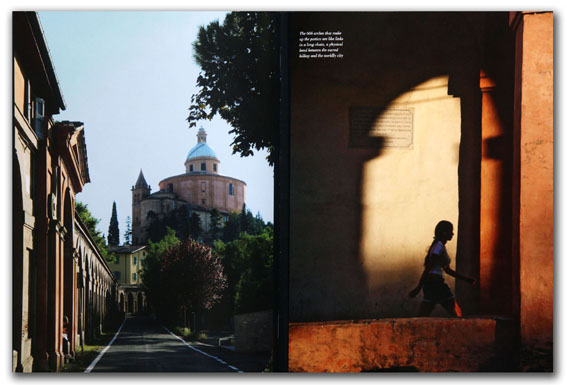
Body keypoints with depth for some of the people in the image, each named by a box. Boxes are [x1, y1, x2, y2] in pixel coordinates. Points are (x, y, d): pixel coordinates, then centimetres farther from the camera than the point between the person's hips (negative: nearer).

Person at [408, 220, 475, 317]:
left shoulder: (439, 246, 19)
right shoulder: (439, 247, -11)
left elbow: (447, 270, 27)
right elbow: (428, 268, -18)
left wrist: (466, 279, 28)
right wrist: (419, 287, -21)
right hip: (435, 283, -9)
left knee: (422, 316, 4)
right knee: (456, 313, 3)